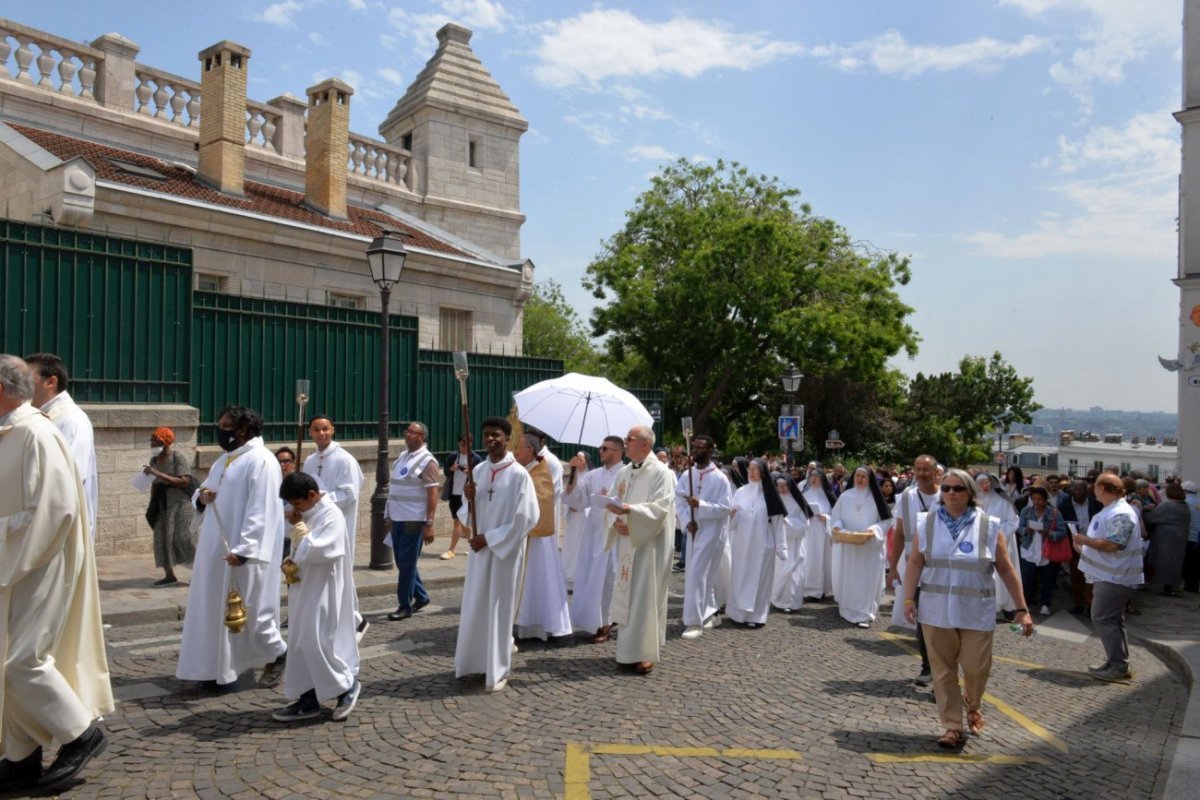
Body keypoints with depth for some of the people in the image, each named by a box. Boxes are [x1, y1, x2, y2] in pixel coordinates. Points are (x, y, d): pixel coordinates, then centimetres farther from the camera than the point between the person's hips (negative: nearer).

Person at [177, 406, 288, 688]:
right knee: (214, 608, 10)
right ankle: (218, 667, 19)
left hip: (243, 553, -9)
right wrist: (201, 497, -3)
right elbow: (204, 491, 22)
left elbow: (261, 511, -20)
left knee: (250, 609, 1)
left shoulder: (261, 461, -14)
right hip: (215, 550, 9)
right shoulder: (223, 461, 14)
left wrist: (243, 550, -25)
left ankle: (277, 653, 21)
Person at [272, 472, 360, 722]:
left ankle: (347, 685, 12)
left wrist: (298, 526, -16)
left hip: (323, 591, -9)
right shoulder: (308, 513, 9)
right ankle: (308, 699, 18)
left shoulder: (331, 515, -18)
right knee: (301, 644, 10)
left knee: (317, 643, -7)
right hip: (305, 588, 9)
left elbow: (313, 551, -26)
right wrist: (290, 562, 1)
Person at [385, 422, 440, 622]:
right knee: (402, 562, 15)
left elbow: (433, 494, -16)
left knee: (407, 564, -2)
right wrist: (390, 515, 19)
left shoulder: (427, 461, -11)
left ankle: (405, 606, 9)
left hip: (414, 520, -8)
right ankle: (421, 596, 30)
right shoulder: (402, 456, 13)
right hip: (397, 519, 8)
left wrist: (429, 524, -20)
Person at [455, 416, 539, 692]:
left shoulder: (519, 475, -13)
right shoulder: (479, 471, 6)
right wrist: (468, 499, -11)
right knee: (475, 607, 10)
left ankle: (498, 670, 14)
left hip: (505, 550, -5)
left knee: (499, 608, 2)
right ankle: (478, 662, 25)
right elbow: (468, 515, 12)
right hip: (479, 548, 6)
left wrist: (489, 538, -14)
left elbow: (525, 518, -15)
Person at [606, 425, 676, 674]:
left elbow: (661, 508, -19)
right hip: (626, 543, 7)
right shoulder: (623, 473, 11)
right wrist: (616, 522, -8)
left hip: (649, 544, -7)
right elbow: (615, 504, 13)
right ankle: (630, 647, 23)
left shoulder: (660, 472, -10)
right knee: (626, 595, 11)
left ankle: (644, 653, 5)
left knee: (645, 596, -4)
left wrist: (628, 510, -28)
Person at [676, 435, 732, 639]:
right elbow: (678, 501, 3)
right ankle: (711, 613, 30)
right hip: (693, 531, 6)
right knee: (706, 575, 15)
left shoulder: (720, 478, -11)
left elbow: (726, 507, -15)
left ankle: (694, 621, -3)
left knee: (697, 575, -9)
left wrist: (701, 505, -25)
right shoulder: (687, 475, 3)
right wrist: (687, 522, -13)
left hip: (712, 533, -6)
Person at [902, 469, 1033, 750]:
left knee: (976, 667, 5)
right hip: (936, 610, 1)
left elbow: (1006, 569, -1)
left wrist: (1021, 608, -3)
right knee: (943, 669, 5)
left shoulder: (988, 526, -3)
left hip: (977, 611, -1)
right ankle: (953, 726, 17)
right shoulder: (927, 523, 0)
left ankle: (973, 706, 37)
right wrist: (909, 599, -8)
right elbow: (915, 563, -1)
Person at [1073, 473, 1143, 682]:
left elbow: (1111, 545, -27)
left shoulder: (1120, 514, -20)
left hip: (1114, 577, -11)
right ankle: (1116, 663, 23)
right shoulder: (1111, 511, 15)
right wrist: (1085, 544, 11)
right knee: (1111, 620, 15)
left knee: (1102, 618, -8)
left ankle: (1119, 666, -4)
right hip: (1108, 576, 11)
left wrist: (1085, 540, -15)